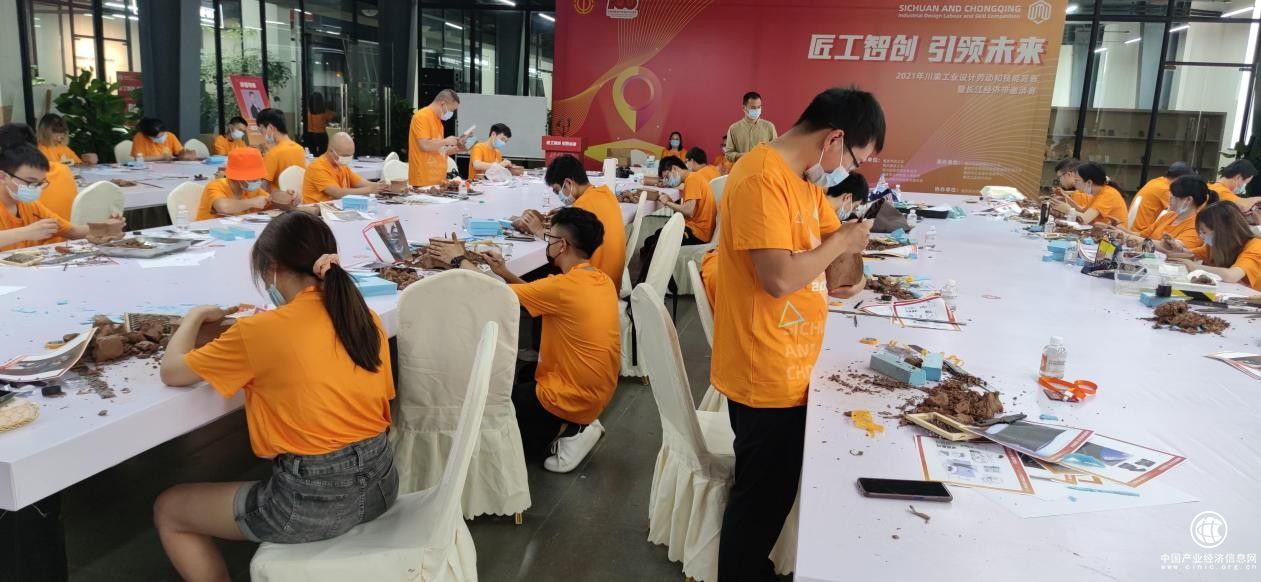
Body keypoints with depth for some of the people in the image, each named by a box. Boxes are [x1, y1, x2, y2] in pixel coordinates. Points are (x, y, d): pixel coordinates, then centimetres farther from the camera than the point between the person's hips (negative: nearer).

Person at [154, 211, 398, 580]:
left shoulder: (261, 332, -15)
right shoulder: (365, 318, 0)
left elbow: (171, 371, -2)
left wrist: (195, 316, 15)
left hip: (316, 503, -6)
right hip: (380, 482, 7)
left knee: (167, 511, 18)